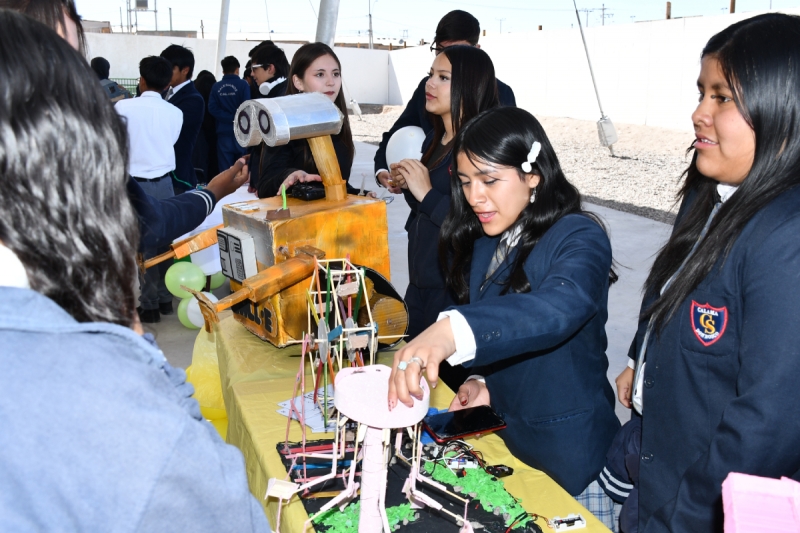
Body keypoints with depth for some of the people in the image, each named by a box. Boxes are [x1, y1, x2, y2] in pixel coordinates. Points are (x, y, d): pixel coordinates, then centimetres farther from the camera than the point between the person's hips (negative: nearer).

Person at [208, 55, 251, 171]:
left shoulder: (216, 86, 3)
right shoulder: (243, 85, -5)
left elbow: (212, 108, -5)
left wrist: (228, 118, -4)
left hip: (223, 132, 2)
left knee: (225, 169, 4)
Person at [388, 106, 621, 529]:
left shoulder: (578, 238, -18)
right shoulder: (479, 244, 4)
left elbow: (559, 307, -40)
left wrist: (452, 329, -54)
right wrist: (481, 382, -8)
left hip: (568, 460, -6)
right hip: (502, 442, 7)